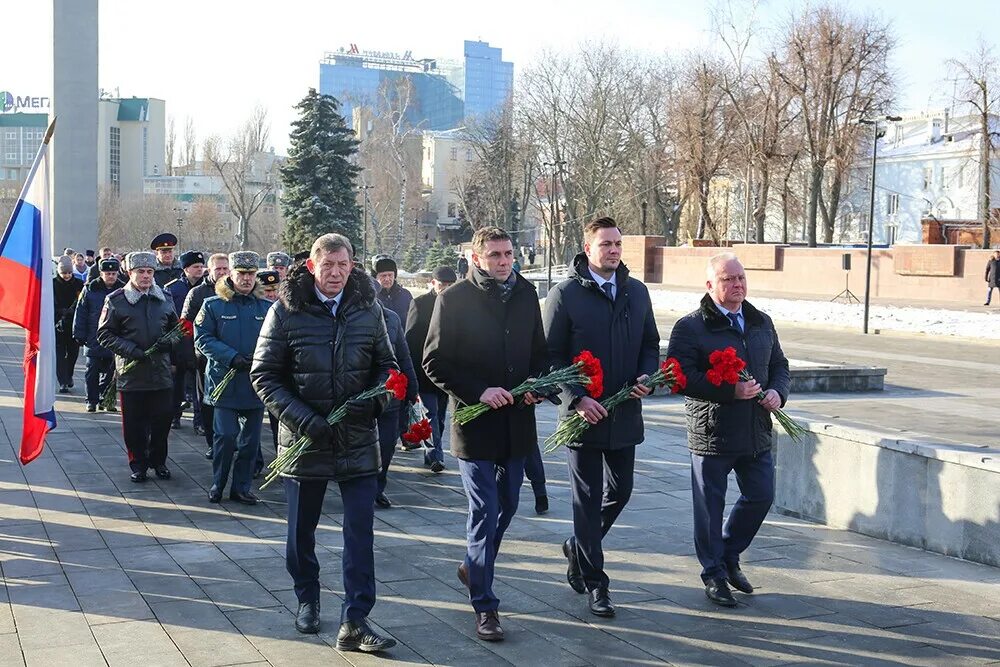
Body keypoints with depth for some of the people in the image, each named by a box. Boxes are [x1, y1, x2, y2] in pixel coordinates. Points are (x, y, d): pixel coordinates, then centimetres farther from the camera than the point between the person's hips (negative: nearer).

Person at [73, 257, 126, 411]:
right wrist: (79, 335, -3)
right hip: (94, 340, -1)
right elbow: (81, 313, 2)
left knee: (110, 372, 9)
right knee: (92, 372, 3)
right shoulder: (90, 289, -1)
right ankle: (92, 400, 12)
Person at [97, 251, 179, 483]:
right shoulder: (116, 301, -4)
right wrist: (130, 350, -16)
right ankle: (138, 464, 19)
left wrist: (167, 342, -4)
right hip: (131, 374, -3)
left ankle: (158, 461, 25)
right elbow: (105, 334, -3)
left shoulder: (164, 299, 8)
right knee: (134, 424, 4)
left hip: (161, 373, 3)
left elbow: (176, 329, 19)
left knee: (162, 420, 7)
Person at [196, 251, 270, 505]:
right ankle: (218, 485, 12)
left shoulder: (266, 308, 7)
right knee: (226, 436, -7)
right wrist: (232, 357, -17)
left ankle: (241, 487, 19)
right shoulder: (213, 305, 0)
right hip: (225, 382, -3)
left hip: (256, 384, 3)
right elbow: (202, 339, -6)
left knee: (250, 439, 7)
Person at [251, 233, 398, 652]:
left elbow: (385, 364, 11)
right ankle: (307, 600, 37)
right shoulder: (286, 311, -5)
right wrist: (301, 417, -17)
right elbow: (264, 375, -5)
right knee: (302, 528, 14)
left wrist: (377, 397, -11)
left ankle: (354, 623, 0)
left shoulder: (368, 310, 3)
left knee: (361, 530, -4)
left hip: (357, 439, 1)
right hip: (303, 439, -1)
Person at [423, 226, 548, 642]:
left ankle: (473, 567, 42)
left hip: (517, 421, 5)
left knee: (506, 506, 17)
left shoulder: (525, 294, 6)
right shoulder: (455, 299, -8)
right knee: (485, 512, -3)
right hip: (475, 422, -5)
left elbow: (540, 351, 15)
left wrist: (537, 382, -6)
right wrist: (479, 392, -20)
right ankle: (484, 606, 6)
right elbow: (434, 363, -9)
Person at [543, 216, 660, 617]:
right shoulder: (565, 294, -7)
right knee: (588, 500, 2)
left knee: (619, 492, 13)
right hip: (584, 415, -5)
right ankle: (594, 583, 10)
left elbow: (650, 343, 18)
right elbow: (552, 354, -7)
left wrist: (646, 376, -3)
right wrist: (577, 399, -17)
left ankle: (578, 547, 38)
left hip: (625, 414, 5)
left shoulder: (637, 292, 9)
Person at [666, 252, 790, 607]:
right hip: (711, 434, -6)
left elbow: (779, 365, 22)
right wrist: (731, 391, -24)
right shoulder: (690, 327, -8)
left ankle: (729, 555, 32)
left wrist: (777, 391, -1)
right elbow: (681, 376, -17)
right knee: (711, 506, 4)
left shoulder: (762, 323, 12)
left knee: (761, 496, 10)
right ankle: (714, 573, 20)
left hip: (756, 432, 6)